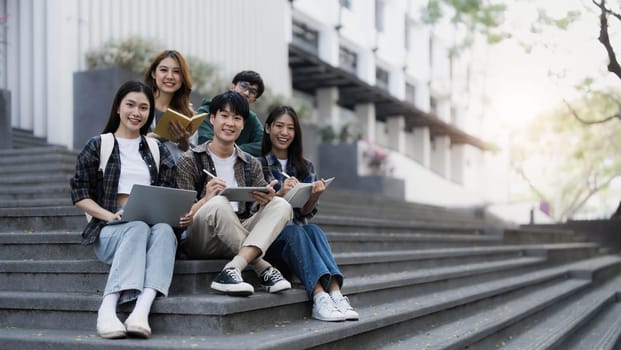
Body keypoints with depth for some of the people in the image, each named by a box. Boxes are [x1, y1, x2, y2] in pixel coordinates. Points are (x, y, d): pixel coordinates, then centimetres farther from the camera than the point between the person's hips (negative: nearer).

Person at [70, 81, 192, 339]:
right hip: (110, 230, -2)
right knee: (138, 228, -37)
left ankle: (141, 310, -51)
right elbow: (80, 194, 4)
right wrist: (111, 215, -13)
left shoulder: (158, 151, 21)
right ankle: (107, 309, -47)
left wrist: (182, 215, -8)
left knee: (164, 231, -34)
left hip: (153, 225, 2)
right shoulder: (98, 146, 11)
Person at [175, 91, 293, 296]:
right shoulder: (190, 161, 4)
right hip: (199, 240, -4)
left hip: (241, 237, 4)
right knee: (219, 203, -34)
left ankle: (232, 270, -37)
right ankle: (265, 270, -26)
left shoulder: (251, 164, 18)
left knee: (281, 205, -20)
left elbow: (265, 206, 8)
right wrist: (206, 200, -25)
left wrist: (267, 200, -17)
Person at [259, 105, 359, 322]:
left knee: (314, 230, -29)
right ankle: (319, 297, -50)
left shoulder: (305, 167, 14)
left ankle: (335, 292, -47)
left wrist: (315, 196, -16)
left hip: (298, 231, 4)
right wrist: (279, 193, -25)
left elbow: (305, 213, 7)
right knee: (294, 232, -34)